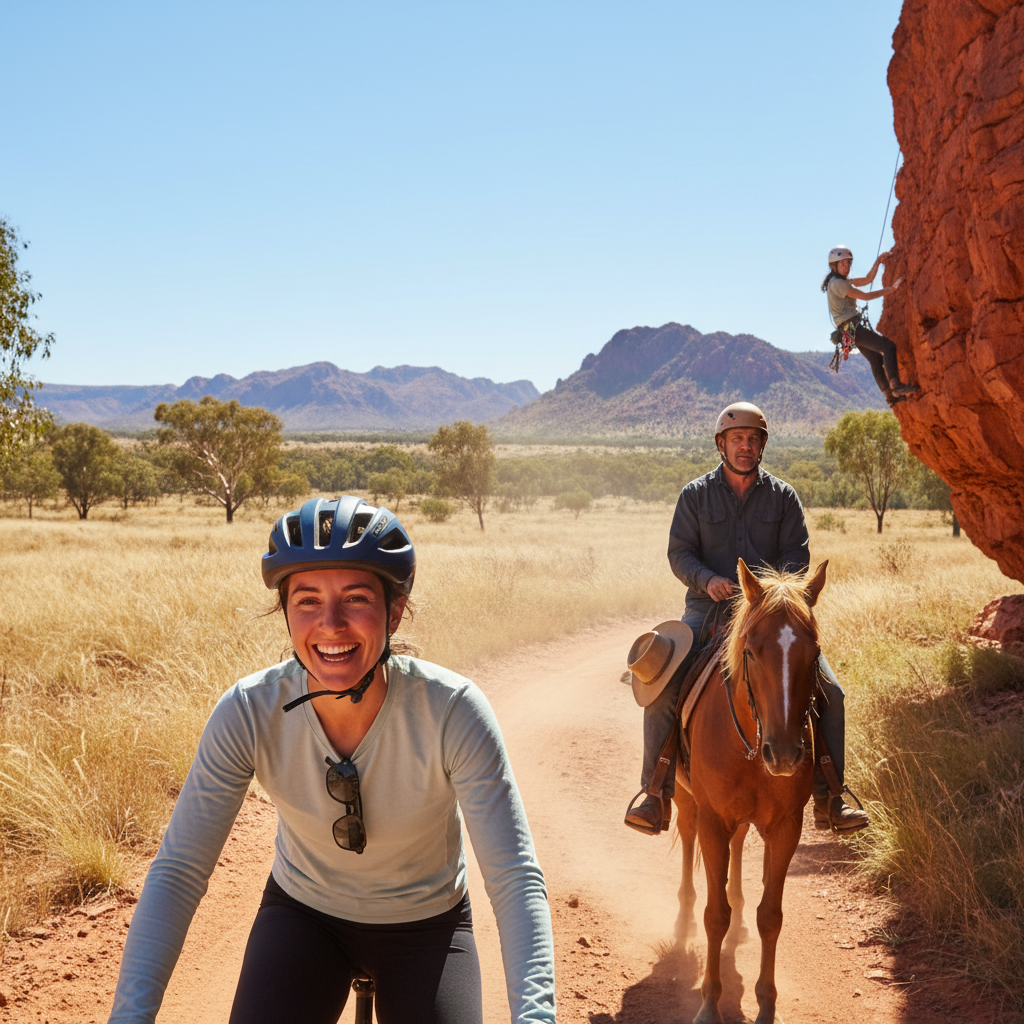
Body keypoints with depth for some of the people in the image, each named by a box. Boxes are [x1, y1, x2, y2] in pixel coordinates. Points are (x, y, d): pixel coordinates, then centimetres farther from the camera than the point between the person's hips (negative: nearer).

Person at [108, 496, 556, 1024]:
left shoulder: (452, 712, -29)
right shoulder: (249, 712, -24)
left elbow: (516, 878, -31)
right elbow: (177, 871, -23)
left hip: (424, 924, -1)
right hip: (303, 912, 1)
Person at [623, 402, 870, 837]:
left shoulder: (783, 496, 9)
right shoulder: (695, 494, 7)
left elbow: (797, 558, 3)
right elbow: (679, 553, 2)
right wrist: (708, 580, -18)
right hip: (707, 610, -1)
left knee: (829, 691, -12)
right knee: (661, 684, -22)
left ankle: (828, 800, 1)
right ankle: (657, 793, -10)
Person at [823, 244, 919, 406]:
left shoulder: (843, 281, 18)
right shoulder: (837, 283, -13)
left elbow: (867, 279, 22)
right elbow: (865, 296, -12)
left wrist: (878, 261, 12)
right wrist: (891, 289, -7)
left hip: (852, 327, 11)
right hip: (850, 327, -11)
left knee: (876, 359, 12)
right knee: (888, 346, -18)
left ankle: (890, 395, 15)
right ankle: (896, 386, -22)